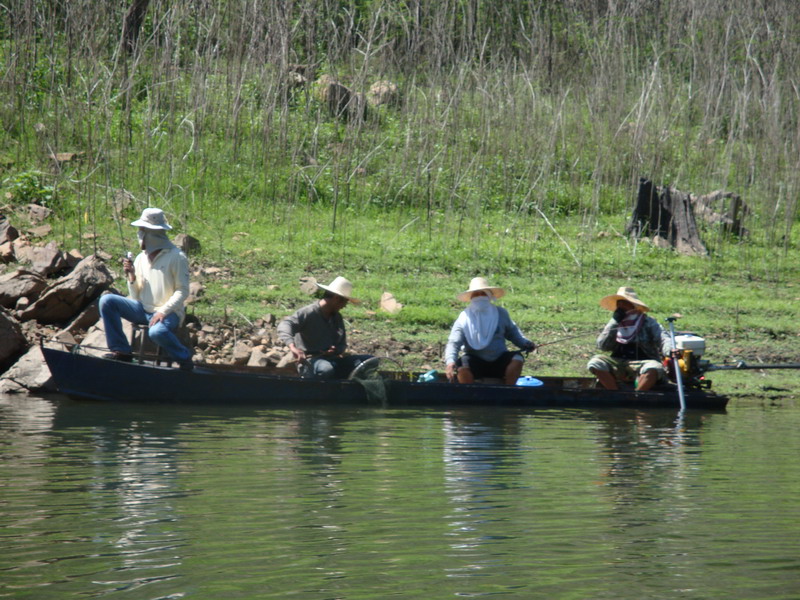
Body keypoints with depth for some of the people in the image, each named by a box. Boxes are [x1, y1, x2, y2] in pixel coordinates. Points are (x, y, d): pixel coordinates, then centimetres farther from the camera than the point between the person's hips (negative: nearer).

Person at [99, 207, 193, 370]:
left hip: (168, 313, -6)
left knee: (157, 331, -39)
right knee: (107, 301, -12)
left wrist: (163, 311, -20)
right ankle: (121, 351, -11)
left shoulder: (176, 257, -6)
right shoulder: (141, 258, 10)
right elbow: (135, 297, 12)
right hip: (143, 310, 6)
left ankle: (184, 357, -9)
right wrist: (131, 276, -6)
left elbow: (183, 291, -8)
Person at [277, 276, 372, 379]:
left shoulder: (337, 317, 15)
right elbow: (284, 325, -25)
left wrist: (336, 350, -8)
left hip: (333, 360, 8)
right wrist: (292, 347, -45)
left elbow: (342, 344, 19)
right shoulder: (309, 313, -10)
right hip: (311, 362, -8)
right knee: (326, 369, -42)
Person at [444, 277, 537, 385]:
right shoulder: (464, 318, -6)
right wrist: (450, 362, -33)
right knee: (462, 369, -34)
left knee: (517, 359, -26)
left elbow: (512, 332, 18)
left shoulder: (500, 313, 4)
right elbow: (453, 342, -13)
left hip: (499, 360, 2)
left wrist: (525, 344, -2)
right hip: (475, 362, -2)